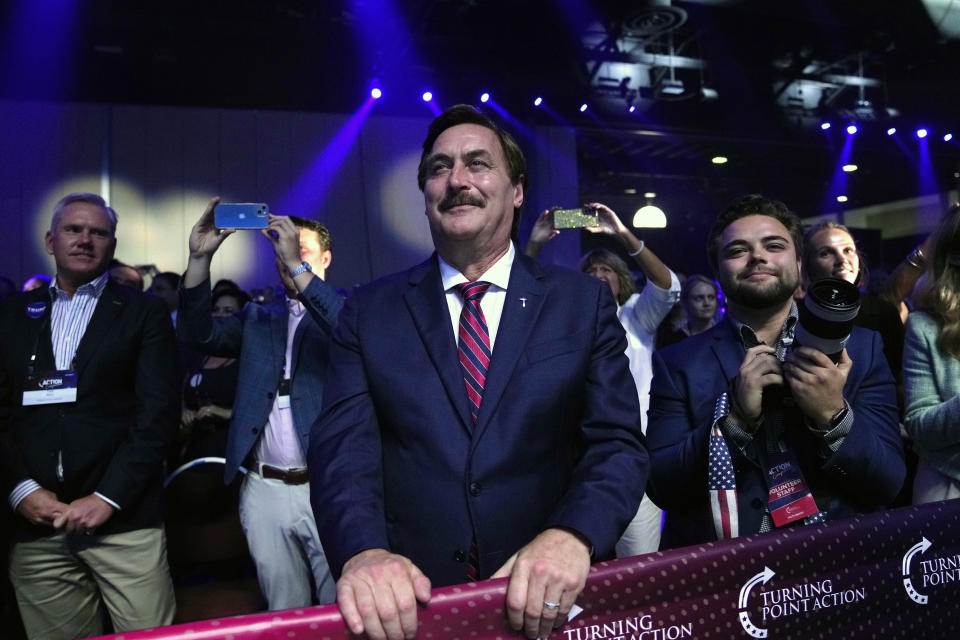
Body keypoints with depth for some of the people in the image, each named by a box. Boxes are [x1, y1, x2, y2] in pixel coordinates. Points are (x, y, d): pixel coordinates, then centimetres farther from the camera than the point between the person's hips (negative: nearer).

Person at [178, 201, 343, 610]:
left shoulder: (342, 311, 2)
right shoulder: (257, 319, 15)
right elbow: (198, 334, 1)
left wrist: (298, 268, -24)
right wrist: (200, 258, -11)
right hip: (264, 490, 4)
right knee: (283, 617, 16)